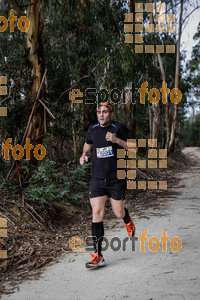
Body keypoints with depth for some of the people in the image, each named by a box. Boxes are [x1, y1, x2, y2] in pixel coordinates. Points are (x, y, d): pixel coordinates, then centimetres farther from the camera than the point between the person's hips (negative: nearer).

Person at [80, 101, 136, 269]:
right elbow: (88, 145, 26)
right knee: (97, 214, -6)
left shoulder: (119, 128, -5)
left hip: (117, 178, -2)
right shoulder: (92, 129, 7)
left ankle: (128, 222, 48)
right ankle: (98, 256, 0)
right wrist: (84, 156, 5)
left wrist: (117, 140, -19)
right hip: (97, 179, 3)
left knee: (118, 213, 6)